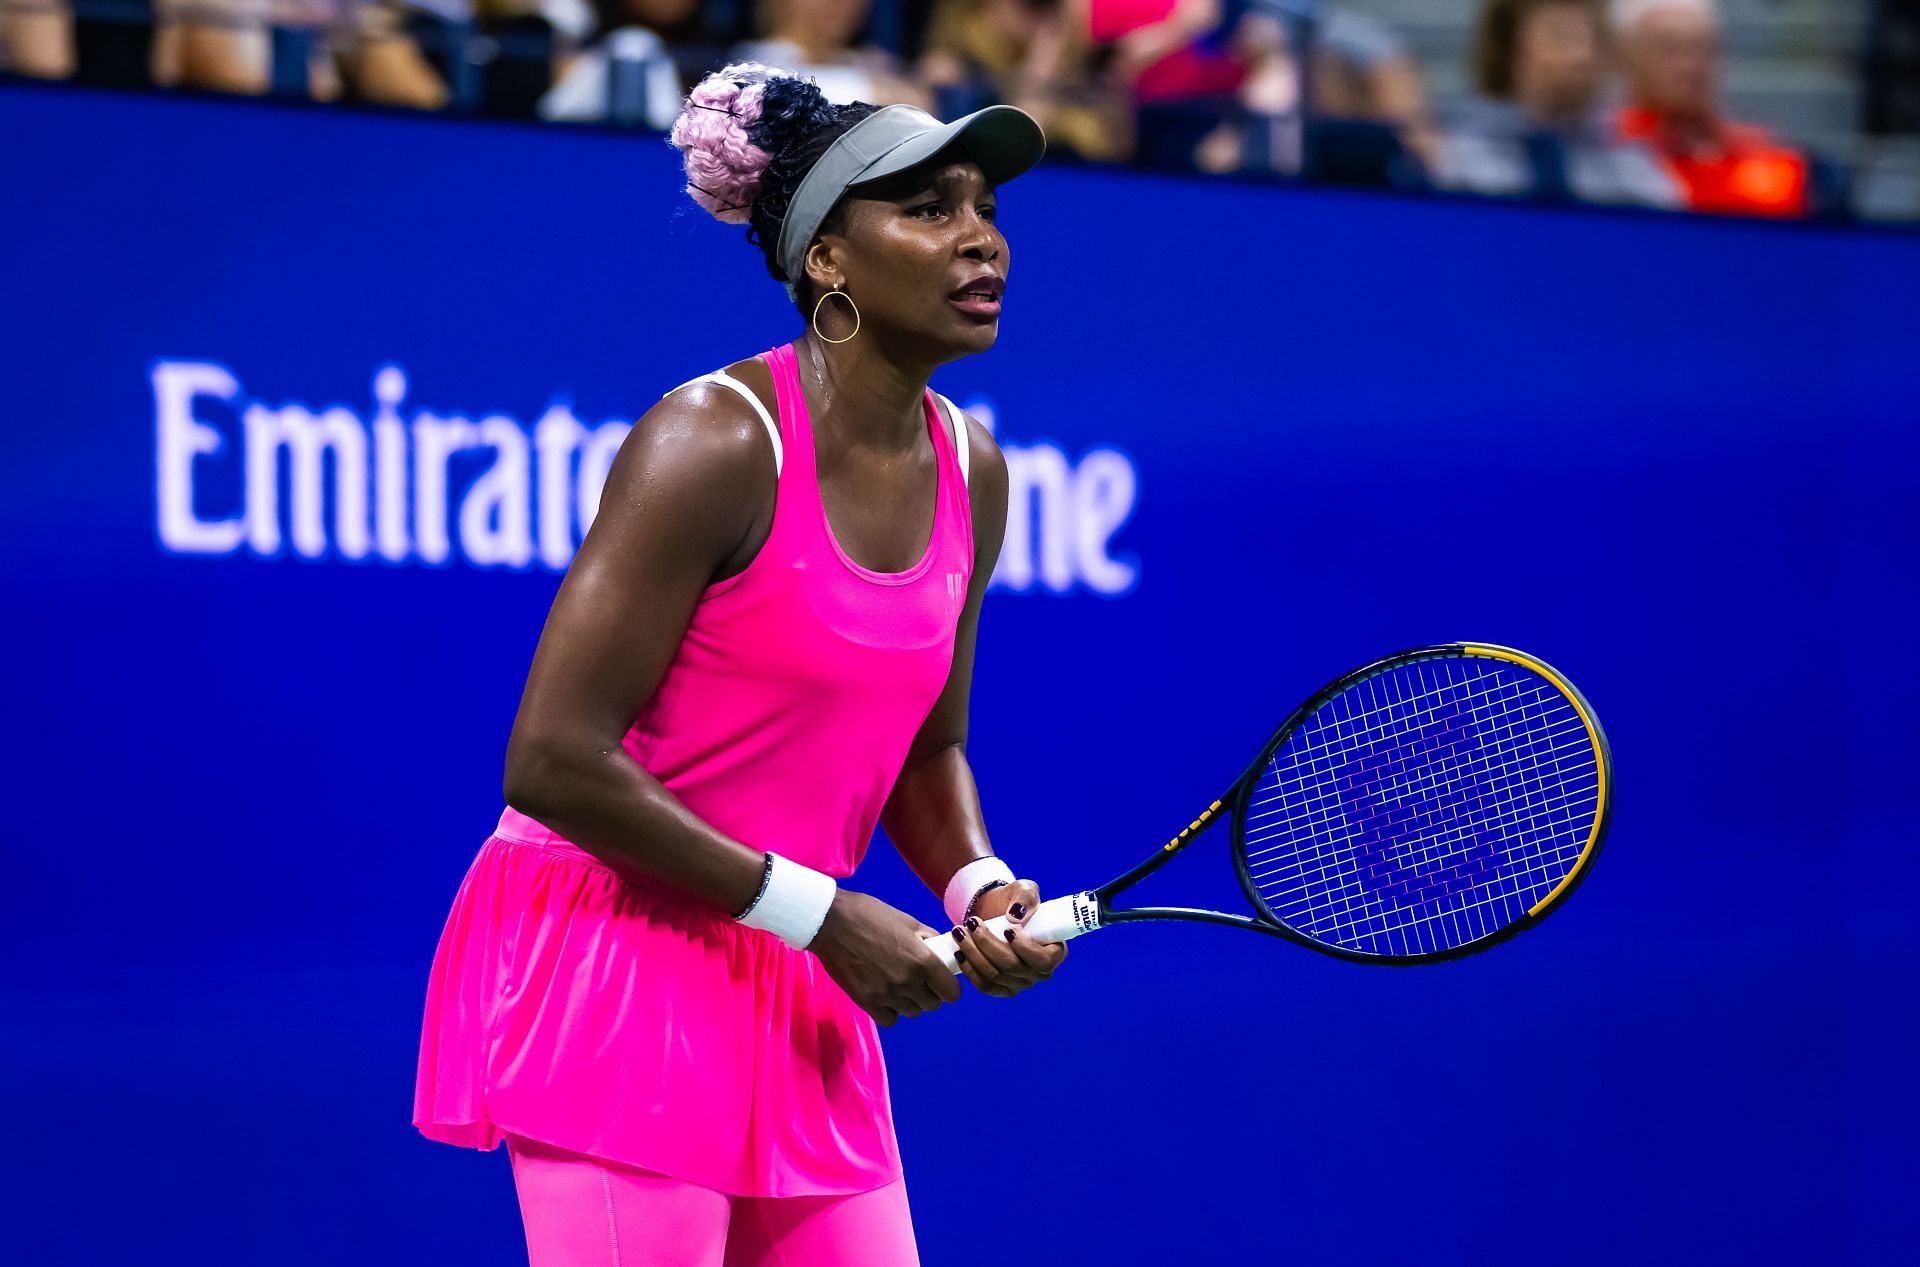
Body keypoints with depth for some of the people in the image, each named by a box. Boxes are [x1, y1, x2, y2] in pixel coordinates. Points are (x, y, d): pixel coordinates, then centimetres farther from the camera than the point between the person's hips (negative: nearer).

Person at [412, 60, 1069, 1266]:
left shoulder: (971, 472, 4)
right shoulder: (715, 443, -18)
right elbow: (553, 761, -21)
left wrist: (977, 887, -3)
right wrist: (820, 911, -18)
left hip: (795, 987, 7)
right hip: (611, 958, -7)